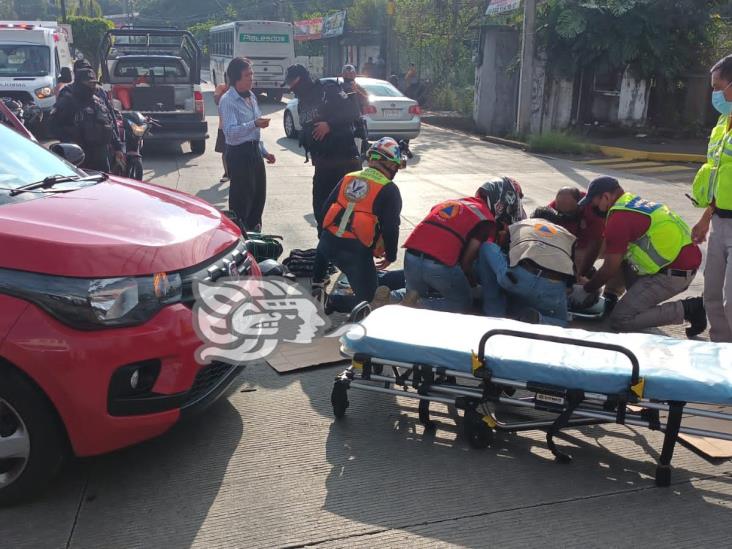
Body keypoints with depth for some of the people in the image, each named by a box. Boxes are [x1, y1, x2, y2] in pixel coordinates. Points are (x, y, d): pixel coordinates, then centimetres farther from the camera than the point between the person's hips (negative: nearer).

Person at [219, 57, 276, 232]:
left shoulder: (251, 97, 13)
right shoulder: (228, 101, -13)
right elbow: (230, 132, -25)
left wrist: (264, 152, 19)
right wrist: (254, 124, -34)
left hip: (254, 151, 9)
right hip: (239, 153, -9)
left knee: (259, 195, 15)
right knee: (241, 198, -3)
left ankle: (254, 232, 30)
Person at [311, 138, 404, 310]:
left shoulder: (348, 178, 13)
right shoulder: (389, 190, -3)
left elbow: (326, 208, 15)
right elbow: (391, 228, -6)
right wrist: (391, 256, 7)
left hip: (328, 241, 6)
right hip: (356, 250, -6)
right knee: (366, 293, 8)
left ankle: (317, 284, 35)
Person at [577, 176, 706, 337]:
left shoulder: (618, 218, -14)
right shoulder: (634, 203, 16)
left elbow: (610, 268, -9)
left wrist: (586, 289, 6)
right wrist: (590, 281, 27)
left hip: (675, 273, -9)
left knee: (620, 320, -5)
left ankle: (688, 309, -5)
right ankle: (642, 303, 15)